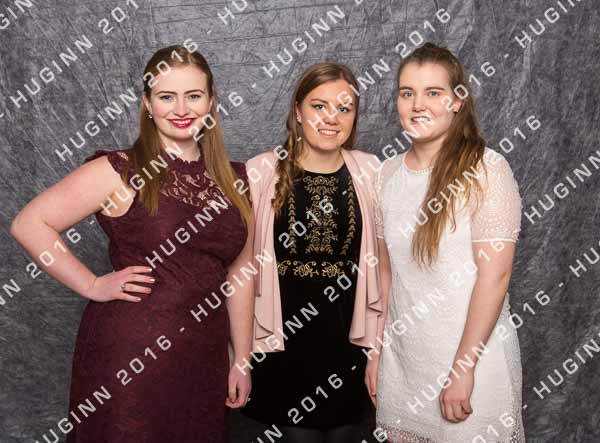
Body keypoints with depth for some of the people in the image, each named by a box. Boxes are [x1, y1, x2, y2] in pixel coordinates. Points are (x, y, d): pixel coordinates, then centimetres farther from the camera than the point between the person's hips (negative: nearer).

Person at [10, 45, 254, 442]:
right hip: (129, 356, -4)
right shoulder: (120, 172, -8)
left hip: (205, 358, 5)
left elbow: (239, 274, 8)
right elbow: (29, 224, -7)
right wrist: (93, 286, -10)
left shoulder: (233, 180, 6)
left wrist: (242, 360, 8)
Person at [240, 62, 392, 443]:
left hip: (351, 343, 2)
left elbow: (382, 264, 0)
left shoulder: (370, 172, -4)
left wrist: (381, 347, 0)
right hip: (284, 345, -1)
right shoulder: (260, 173, -9)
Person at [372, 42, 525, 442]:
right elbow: (385, 268, 7)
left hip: (472, 354, -5)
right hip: (401, 355, 5)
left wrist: (463, 368, -18)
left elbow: (495, 274, -17)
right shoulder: (388, 173, 2)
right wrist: (376, 351, 8)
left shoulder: (486, 169, -14)